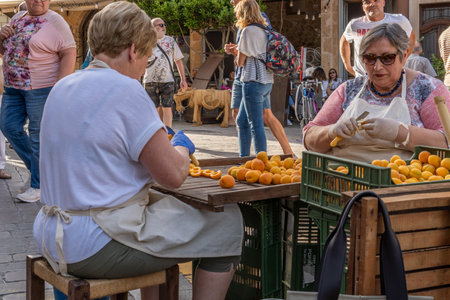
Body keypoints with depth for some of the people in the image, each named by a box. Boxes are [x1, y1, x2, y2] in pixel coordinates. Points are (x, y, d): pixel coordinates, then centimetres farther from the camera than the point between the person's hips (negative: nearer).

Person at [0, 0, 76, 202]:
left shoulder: (55, 22, -10)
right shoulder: (18, 18, 13)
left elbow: (69, 53, -16)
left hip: (41, 89, -7)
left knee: (38, 136, 0)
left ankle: (38, 185, 12)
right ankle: (38, 165, 27)